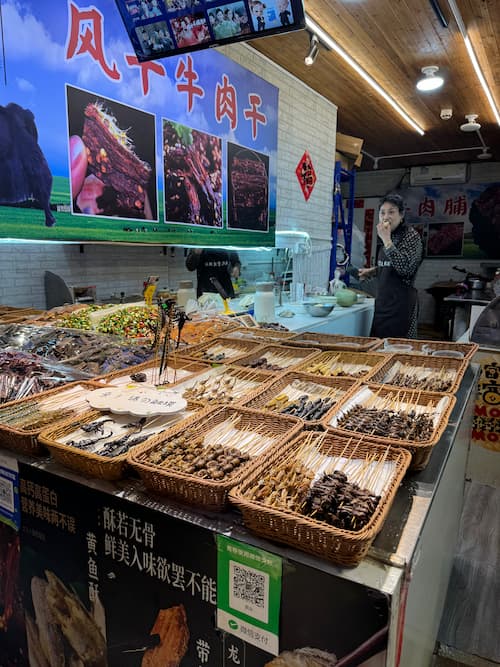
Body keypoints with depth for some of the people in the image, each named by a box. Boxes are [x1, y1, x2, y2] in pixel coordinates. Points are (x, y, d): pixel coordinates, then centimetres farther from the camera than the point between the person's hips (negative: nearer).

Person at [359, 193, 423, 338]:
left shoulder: (411, 235, -9)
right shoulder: (389, 238, 13)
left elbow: (405, 268, -24)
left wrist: (386, 240, -22)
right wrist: (371, 271, 12)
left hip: (401, 303, -8)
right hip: (383, 301, 8)